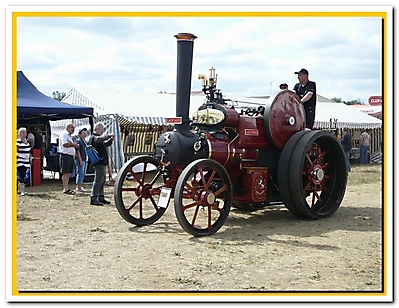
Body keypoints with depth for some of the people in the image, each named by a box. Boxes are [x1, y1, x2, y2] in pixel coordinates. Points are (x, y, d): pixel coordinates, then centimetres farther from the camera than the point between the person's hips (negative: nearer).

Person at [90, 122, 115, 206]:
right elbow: (100, 139, -34)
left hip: (102, 163, 11)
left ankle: (101, 197, 25)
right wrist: (108, 135, -23)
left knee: (102, 180, 16)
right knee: (98, 180, -11)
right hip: (99, 163, -11)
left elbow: (105, 144, 30)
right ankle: (93, 199, -10)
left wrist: (110, 140, 13)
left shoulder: (97, 137, 21)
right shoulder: (94, 138, -12)